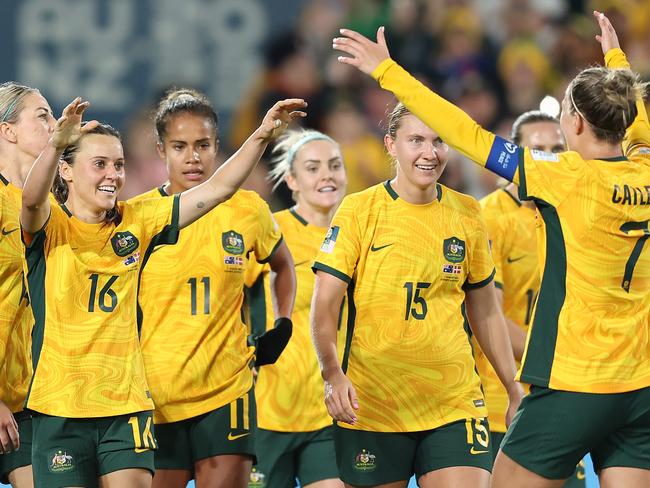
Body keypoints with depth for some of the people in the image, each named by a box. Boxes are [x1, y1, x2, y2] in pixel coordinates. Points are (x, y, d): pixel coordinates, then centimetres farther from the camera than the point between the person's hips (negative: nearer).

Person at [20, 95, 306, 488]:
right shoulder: (50, 226, -3)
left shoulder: (135, 222, 9)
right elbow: (32, 199, -27)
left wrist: (262, 135, -5)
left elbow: (217, 189, 7)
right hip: (61, 406, -3)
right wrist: (56, 142, -46)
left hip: (127, 401, 3)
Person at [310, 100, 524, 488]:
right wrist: (333, 375, -22)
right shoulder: (360, 210, -2)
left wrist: (515, 389, 15)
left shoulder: (467, 213, 7)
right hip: (372, 408, -2)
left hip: (456, 404, 2)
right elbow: (324, 305, -7)